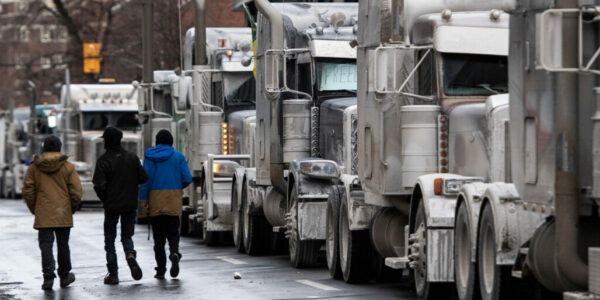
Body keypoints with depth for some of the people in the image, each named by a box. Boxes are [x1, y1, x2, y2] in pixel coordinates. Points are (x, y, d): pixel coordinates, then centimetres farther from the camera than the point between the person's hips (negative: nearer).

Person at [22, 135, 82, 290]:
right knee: (63, 245, 12)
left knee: (46, 245, 0)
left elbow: (27, 191, 1)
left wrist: (34, 209, 12)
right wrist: (72, 209, 10)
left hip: (43, 215, 0)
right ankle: (64, 276, 23)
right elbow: (76, 191, -4)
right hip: (63, 214, 0)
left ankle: (48, 277, -11)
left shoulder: (34, 168, 1)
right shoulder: (68, 167, -1)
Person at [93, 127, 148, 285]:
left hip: (111, 205, -3)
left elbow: (99, 185, -17)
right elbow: (143, 178, 0)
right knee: (127, 236, 14)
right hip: (130, 205, 3)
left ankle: (113, 273, 4)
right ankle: (131, 255, -18)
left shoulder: (104, 160, -12)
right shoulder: (132, 157, 0)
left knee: (109, 239, 9)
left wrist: (104, 199, 2)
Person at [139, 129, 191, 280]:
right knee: (173, 232, 8)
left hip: (155, 198, 0)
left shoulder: (149, 157, 1)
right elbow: (187, 178, -2)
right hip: (173, 200, 0)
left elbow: (145, 180, -6)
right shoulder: (178, 157, 2)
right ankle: (174, 253, -24)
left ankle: (161, 270, 2)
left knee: (158, 236, 6)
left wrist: (142, 201, -6)